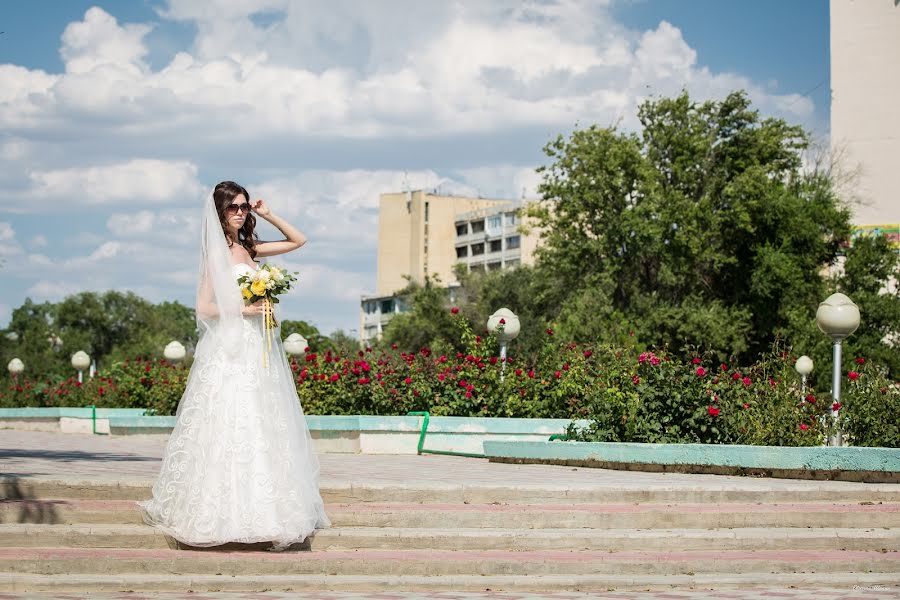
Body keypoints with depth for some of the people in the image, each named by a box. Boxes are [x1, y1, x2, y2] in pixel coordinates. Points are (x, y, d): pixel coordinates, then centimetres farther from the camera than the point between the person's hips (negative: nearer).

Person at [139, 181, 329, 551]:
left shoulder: (249, 249, 13)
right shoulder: (216, 253, -4)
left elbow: (298, 241, 22)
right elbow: (205, 307, -8)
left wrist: (267, 215, 11)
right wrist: (243, 309, -14)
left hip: (257, 352, 7)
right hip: (229, 351, -7)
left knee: (261, 431, 5)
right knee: (229, 430, -8)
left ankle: (264, 513, 8)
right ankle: (226, 514, -4)